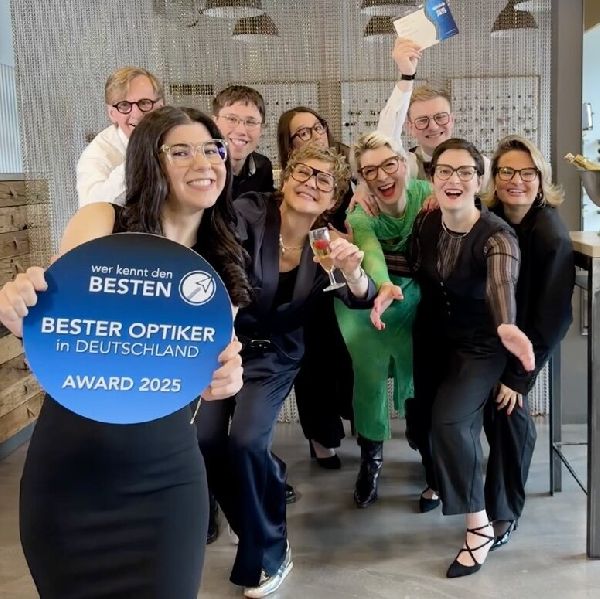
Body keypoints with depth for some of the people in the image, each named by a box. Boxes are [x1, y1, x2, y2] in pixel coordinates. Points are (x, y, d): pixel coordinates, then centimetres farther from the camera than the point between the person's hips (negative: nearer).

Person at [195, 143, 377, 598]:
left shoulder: (327, 241, -8)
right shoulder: (249, 214, -17)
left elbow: (362, 299, -20)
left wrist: (352, 271, -42)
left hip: (275, 355, 0)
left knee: (246, 442, -18)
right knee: (205, 440, -11)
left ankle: (268, 552, 6)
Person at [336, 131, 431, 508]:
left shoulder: (426, 193, -9)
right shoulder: (359, 212, -15)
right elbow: (370, 252, -35)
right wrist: (383, 286, -56)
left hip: (417, 290, 2)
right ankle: (371, 456, -1)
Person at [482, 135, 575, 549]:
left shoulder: (551, 235, -23)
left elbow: (555, 315, -21)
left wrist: (520, 375, -20)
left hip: (528, 334, -4)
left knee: (507, 402, -17)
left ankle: (504, 511, 3)